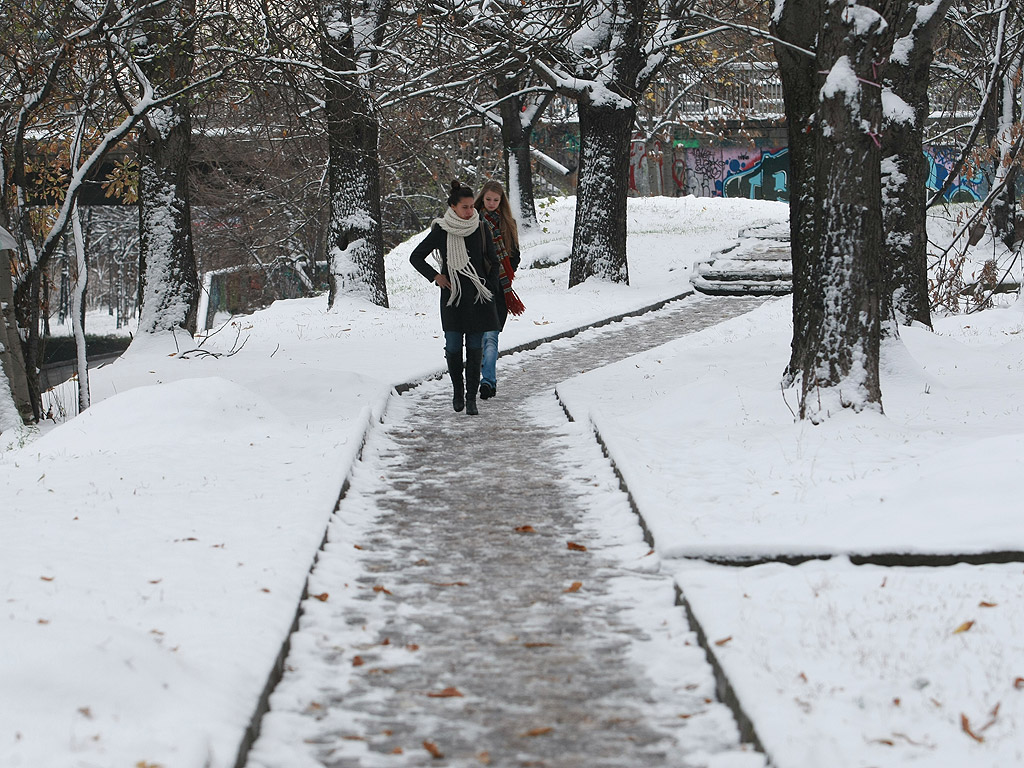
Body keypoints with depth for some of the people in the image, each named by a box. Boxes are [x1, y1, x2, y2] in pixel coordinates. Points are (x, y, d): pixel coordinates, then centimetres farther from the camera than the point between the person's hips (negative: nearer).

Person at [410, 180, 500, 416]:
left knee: (475, 348, -1)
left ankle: (471, 397, 4)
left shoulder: (480, 229, 2)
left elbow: (493, 262, 10)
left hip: (478, 298, 1)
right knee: (453, 347, -3)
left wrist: (491, 291, 3)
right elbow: (416, 257, 8)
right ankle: (457, 390, 19)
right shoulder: (441, 231, -1)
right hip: (452, 296, -1)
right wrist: (435, 277, -1)